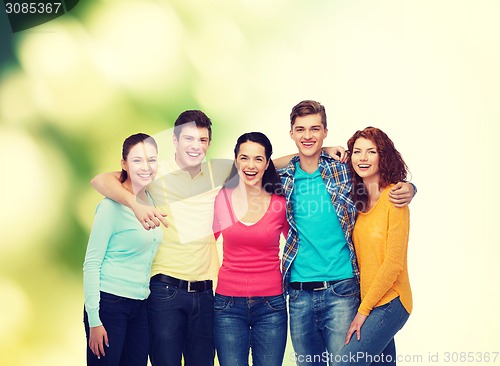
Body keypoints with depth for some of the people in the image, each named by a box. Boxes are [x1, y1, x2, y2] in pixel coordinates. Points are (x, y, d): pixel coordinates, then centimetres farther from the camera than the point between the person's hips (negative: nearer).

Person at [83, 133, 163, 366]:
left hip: (140, 306, 7)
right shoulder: (113, 205, -12)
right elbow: (91, 264, -12)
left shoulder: (152, 200, 9)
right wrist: (94, 320, -16)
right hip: (110, 303, -7)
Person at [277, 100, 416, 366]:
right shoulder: (282, 179, 4)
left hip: (340, 291, -2)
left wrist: (407, 190, -9)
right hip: (299, 294, 2)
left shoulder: (345, 171, 0)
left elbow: (391, 185, 12)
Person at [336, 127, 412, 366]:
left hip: (389, 302, -7)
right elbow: (358, 255, 10)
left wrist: (363, 310, -11)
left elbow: (394, 263, -14)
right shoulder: (358, 199, 8)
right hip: (365, 301, 7)